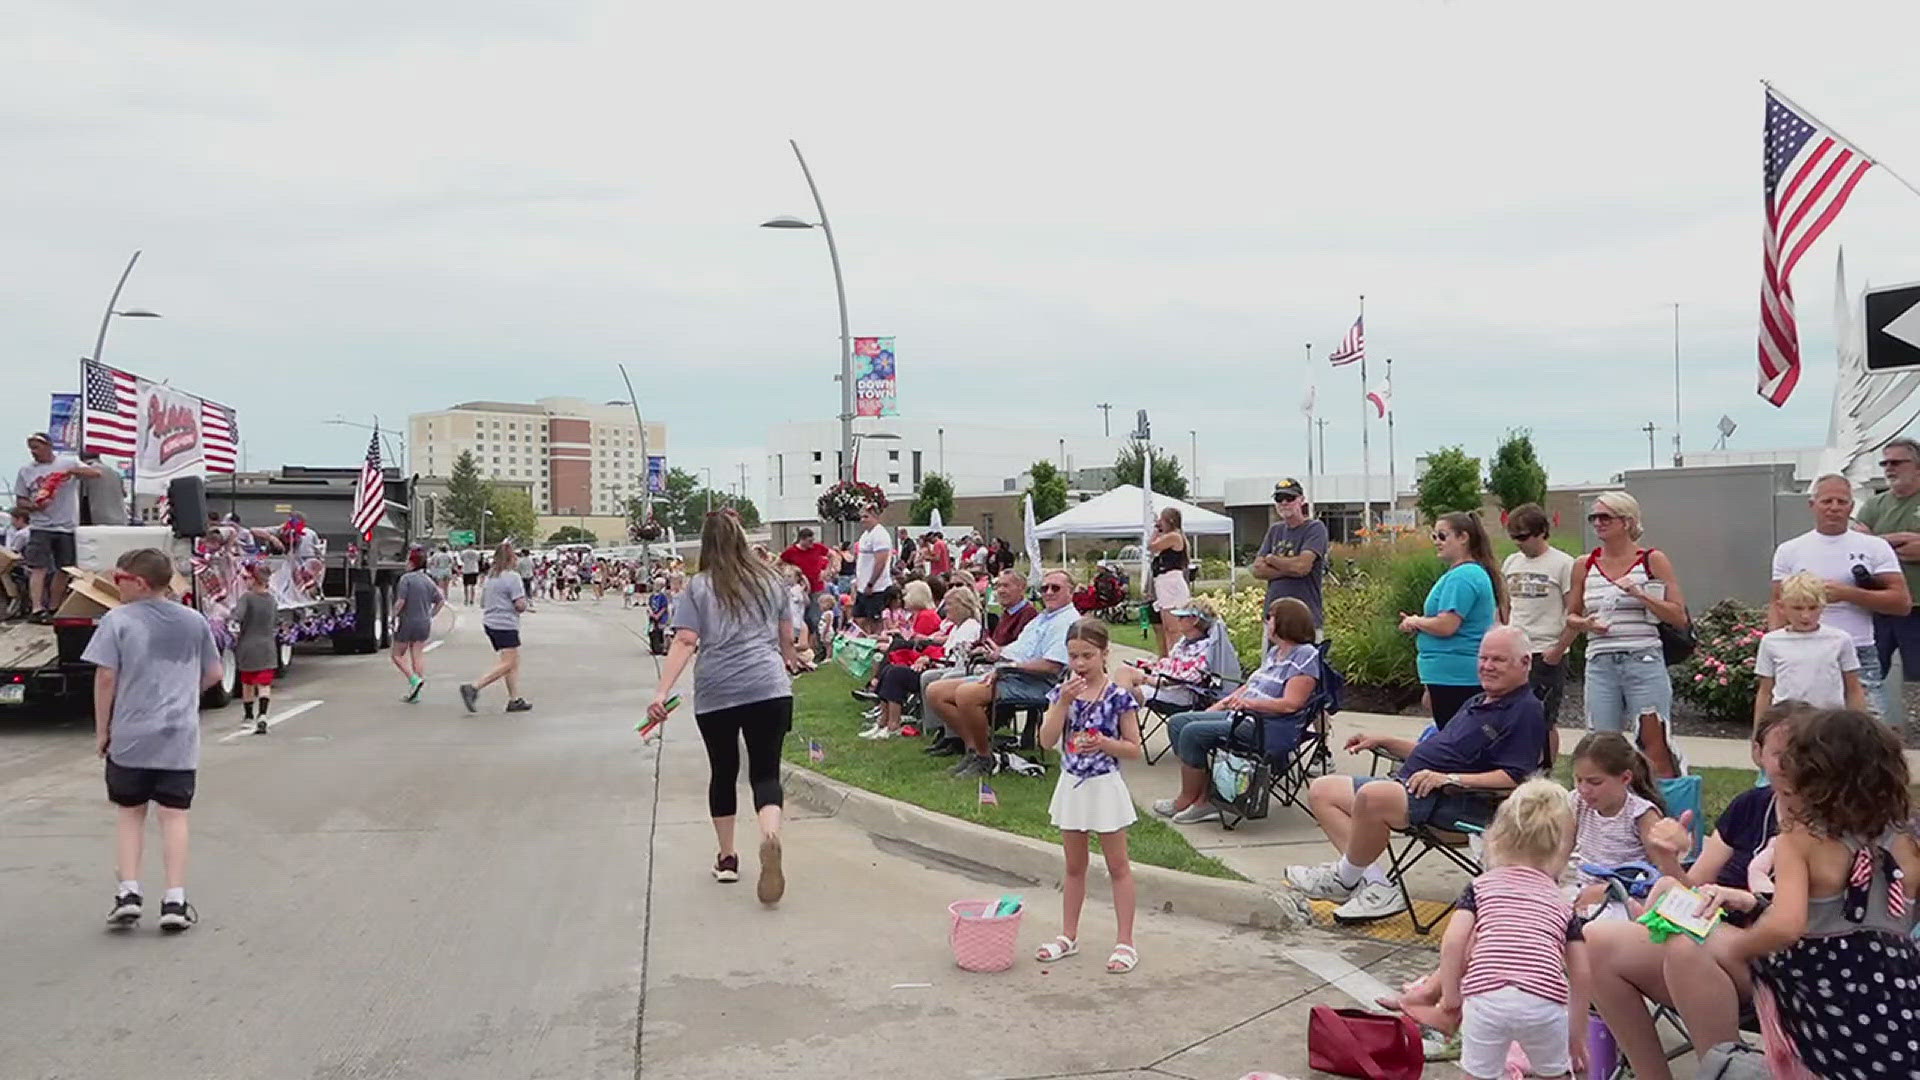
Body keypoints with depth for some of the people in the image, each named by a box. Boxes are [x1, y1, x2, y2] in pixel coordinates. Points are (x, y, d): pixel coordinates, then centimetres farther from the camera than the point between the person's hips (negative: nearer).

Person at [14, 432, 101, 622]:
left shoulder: (69, 463, 5)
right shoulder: (26, 471, 7)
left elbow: (96, 473, -5)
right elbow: (20, 501, 9)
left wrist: (73, 471, -20)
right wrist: (34, 506, -12)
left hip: (67, 527, 1)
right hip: (41, 527, -1)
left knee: (63, 570, 7)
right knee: (38, 568, -11)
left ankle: (52, 609, 19)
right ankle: (37, 610, -18)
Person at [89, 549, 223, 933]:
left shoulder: (117, 621, -7)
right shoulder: (194, 621, 5)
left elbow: (106, 677, -10)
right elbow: (214, 674, 10)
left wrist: (101, 730, 0)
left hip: (129, 736, -2)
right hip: (180, 737, 2)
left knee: (129, 813, 14)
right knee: (174, 815, 4)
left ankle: (129, 892, 8)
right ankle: (175, 901, 1)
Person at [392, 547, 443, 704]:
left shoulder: (406, 578, -13)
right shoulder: (428, 580, 6)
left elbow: (400, 601, -19)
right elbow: (441, 601, 8)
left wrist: (394, 616, -6)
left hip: (407, 622, -6)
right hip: (424, 624, 6)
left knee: (398, 655, 9)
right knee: (418, 655, 8)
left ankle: (414, 680, -12)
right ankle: (415, 693, 8)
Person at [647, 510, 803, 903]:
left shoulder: (697, 588, 3)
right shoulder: (768, 580, 11)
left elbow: (685, 642, -9)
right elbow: (786, 637, 19)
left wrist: (662, 693, -14)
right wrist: (787, 660, 41)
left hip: (716, 693, 0)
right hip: (769, 688, 0)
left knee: (723, 772, 16)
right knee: (765, 771, 2)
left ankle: (727, 857, 26)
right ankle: (770, 834, -28)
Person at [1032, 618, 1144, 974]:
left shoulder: (1118, 697, -12)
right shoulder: (1062, 692, -1)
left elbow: (1135, 749, -8)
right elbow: (1047, 740, -10)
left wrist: (1104, 743, -25)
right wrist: (1064, 701, -18)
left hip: (1104, 787, -4)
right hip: (1072, 785, 5)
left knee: (1118, 866, 5)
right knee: (1074, 866, 17)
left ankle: (1125, 941, 11)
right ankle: (1069, 935, 27)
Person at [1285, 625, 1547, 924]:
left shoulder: (1526, 712, -6)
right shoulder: (1476, 703, 25)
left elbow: (1514, 778, -18)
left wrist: (1449, 779, -24)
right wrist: (1384, 741, 20)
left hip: (1455, 801, -10)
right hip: (1408, 784, 11)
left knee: (1373, 795, -36)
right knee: (1322, 791, 2)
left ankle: (1345, 879, -10)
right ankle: (1376, 885, -12)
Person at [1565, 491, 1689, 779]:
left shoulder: (1653, 560, 2)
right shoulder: (1584, 565, 10)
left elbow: (1680, 618, -1)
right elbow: (1571, 616, 19)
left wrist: (1640, 594, -13)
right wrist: (1584, 623, -3)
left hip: (1644, 661, -3)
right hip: (1600, 665, 3)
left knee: (1655, 745, -5)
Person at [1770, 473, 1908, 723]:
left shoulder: (1875, 548, 3)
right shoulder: (1789, 551, 6)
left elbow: (1902, 602, -3)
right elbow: (1779, 605, 7)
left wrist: (1847, 594, -14)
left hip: (1860, 658, -1)